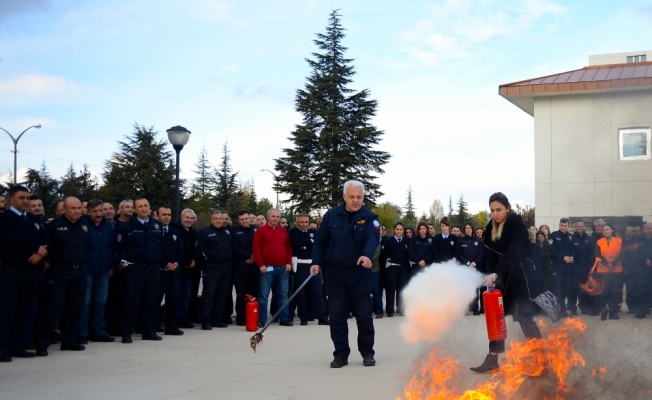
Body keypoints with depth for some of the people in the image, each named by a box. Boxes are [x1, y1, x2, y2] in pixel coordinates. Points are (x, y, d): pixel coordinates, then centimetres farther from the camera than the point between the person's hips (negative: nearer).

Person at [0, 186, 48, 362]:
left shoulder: (34, 220, 17)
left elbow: (46, 242, 11)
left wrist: (40, 253, -11)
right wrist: (37, 248, -11)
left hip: (31, 271, 6)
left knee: (25, 311, 7)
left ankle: (16, 346, 14)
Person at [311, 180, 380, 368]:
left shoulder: (369, 217, -3)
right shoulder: (331, 215, 2)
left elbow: (373, 238, -21)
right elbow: (320, 240, 8)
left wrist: (367, 255, -41)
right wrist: (317, 262, -5)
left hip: (360, 274, -1)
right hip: (335, 273, 1)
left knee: (364, 315, 4)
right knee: (337, 315, 3)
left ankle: (367, 353, 16)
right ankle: (341, 354, 12)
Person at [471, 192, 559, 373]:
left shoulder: (517, 225, -16)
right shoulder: (492, 227, 6)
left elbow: (513, 254, -26)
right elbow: (492, 255, 8)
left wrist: (495, 274, -35)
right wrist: (492, 276, -5)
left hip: (524, 277, -7)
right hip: (506, 278, 7)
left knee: (525, 318, -10)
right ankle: (492, 359, 14)